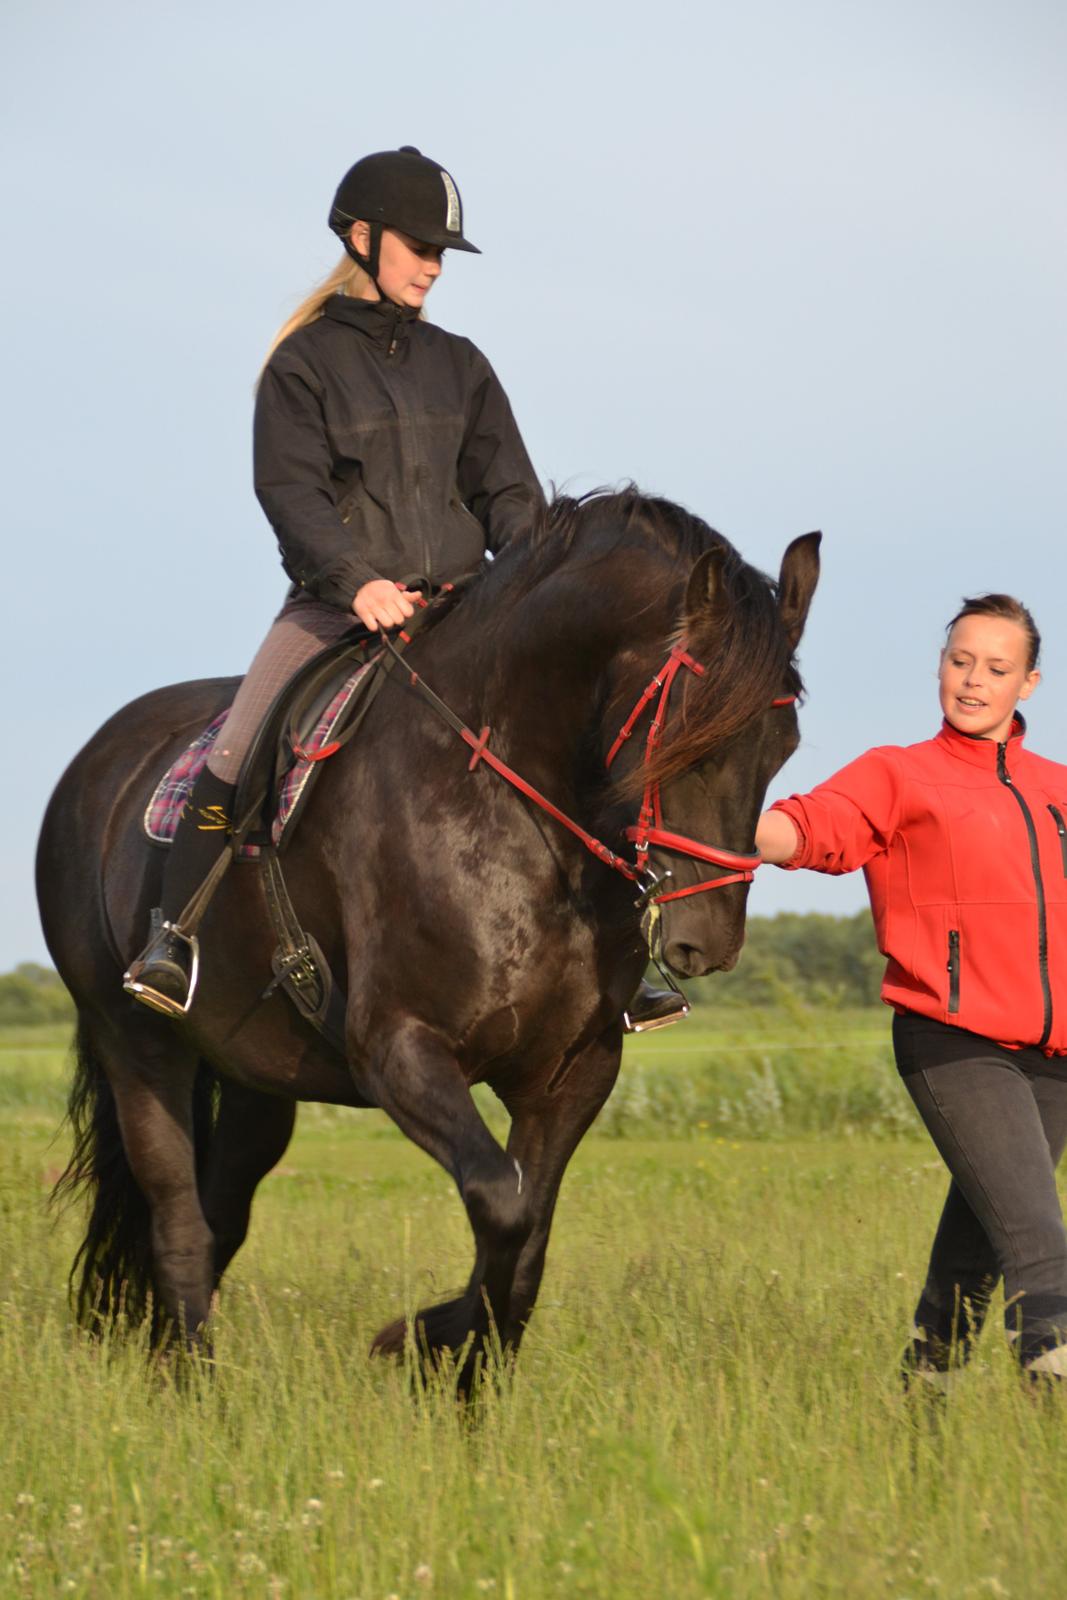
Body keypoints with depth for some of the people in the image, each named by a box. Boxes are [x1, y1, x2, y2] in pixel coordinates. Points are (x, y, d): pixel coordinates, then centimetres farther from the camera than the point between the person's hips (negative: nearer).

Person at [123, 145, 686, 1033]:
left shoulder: (459, 367, 14)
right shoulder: (306, 361, 1)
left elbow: (507, 488, 12)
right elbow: (290, 488, -9)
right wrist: (358, 581, -23)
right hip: (339, 603, -4)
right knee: (238, 752, -21)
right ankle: (172, 935, -9)